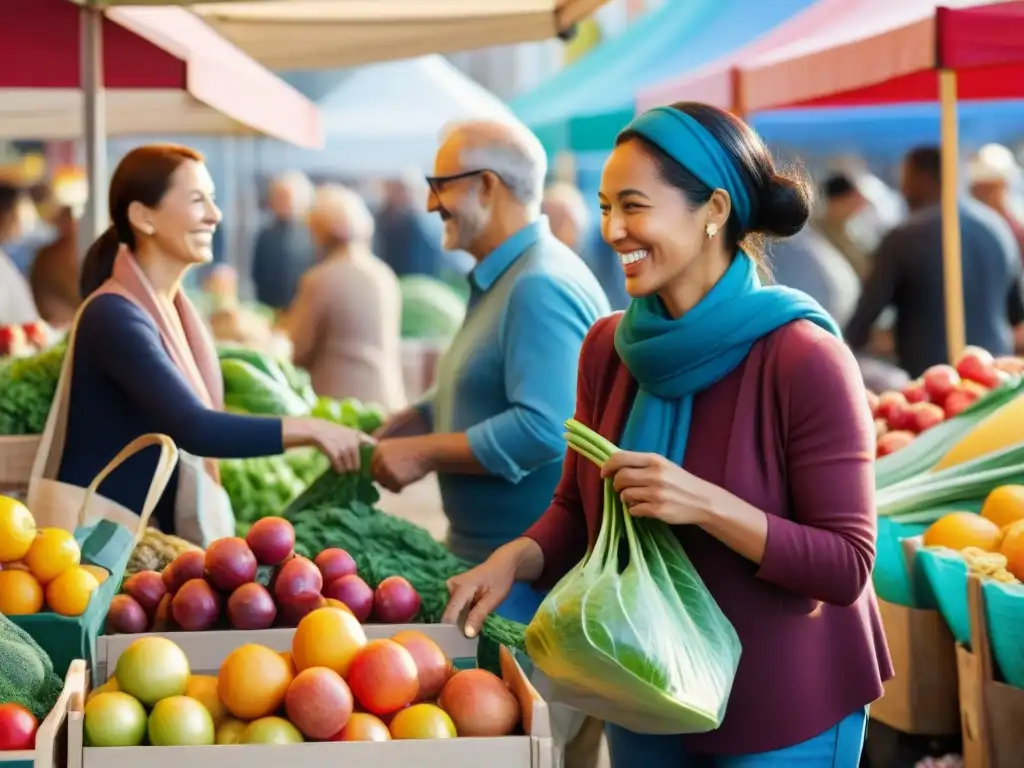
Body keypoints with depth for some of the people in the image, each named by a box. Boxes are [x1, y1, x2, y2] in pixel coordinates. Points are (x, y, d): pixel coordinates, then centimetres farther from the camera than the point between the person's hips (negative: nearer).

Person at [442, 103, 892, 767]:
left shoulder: (803, 359, -20)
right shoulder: (609, 349, -3)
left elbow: (847, 566, -20)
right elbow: (577, 509, 6)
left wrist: (707, 505, -31)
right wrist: (516, 559, -14)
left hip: (782, 714, -5)